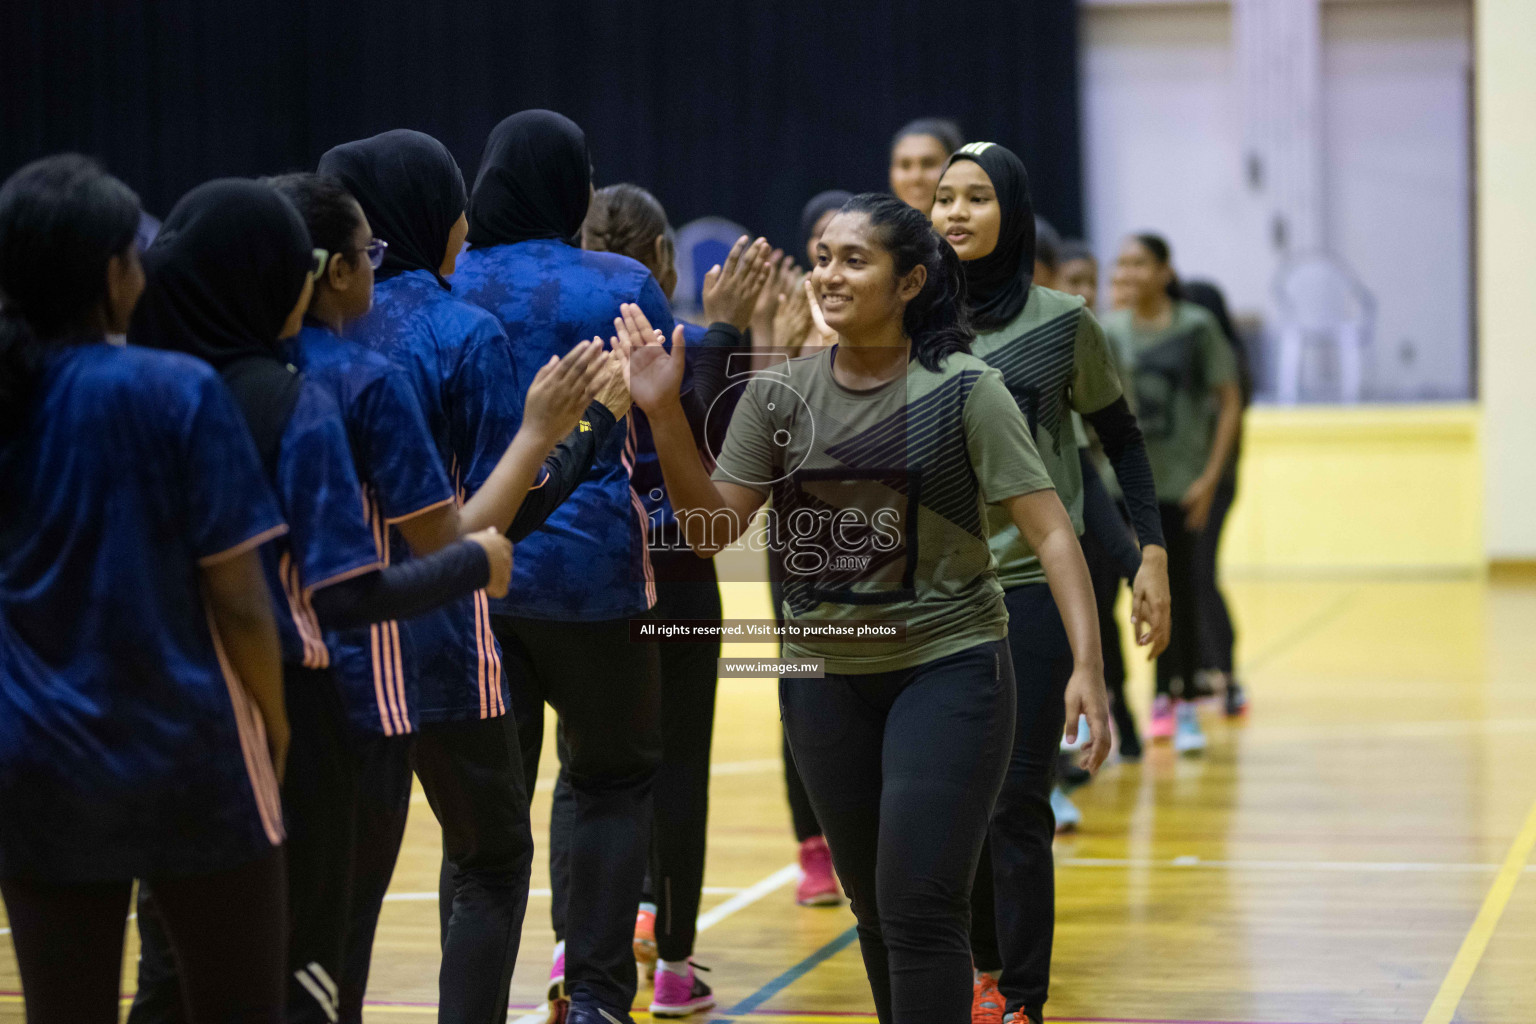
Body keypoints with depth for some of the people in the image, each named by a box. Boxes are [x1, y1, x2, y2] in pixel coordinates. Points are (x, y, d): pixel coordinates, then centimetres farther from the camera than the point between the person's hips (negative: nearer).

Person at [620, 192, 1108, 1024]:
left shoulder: (964, 392, -9)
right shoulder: (780, 396, 2)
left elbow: (1048, 529, -12)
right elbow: (712, 527, 1)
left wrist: (1086, 666, -22)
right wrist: (665, 416, -12)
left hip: (949, 666, -4)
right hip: (826, 676, 4)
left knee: (919, 906, -11)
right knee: (874, 908, 14)